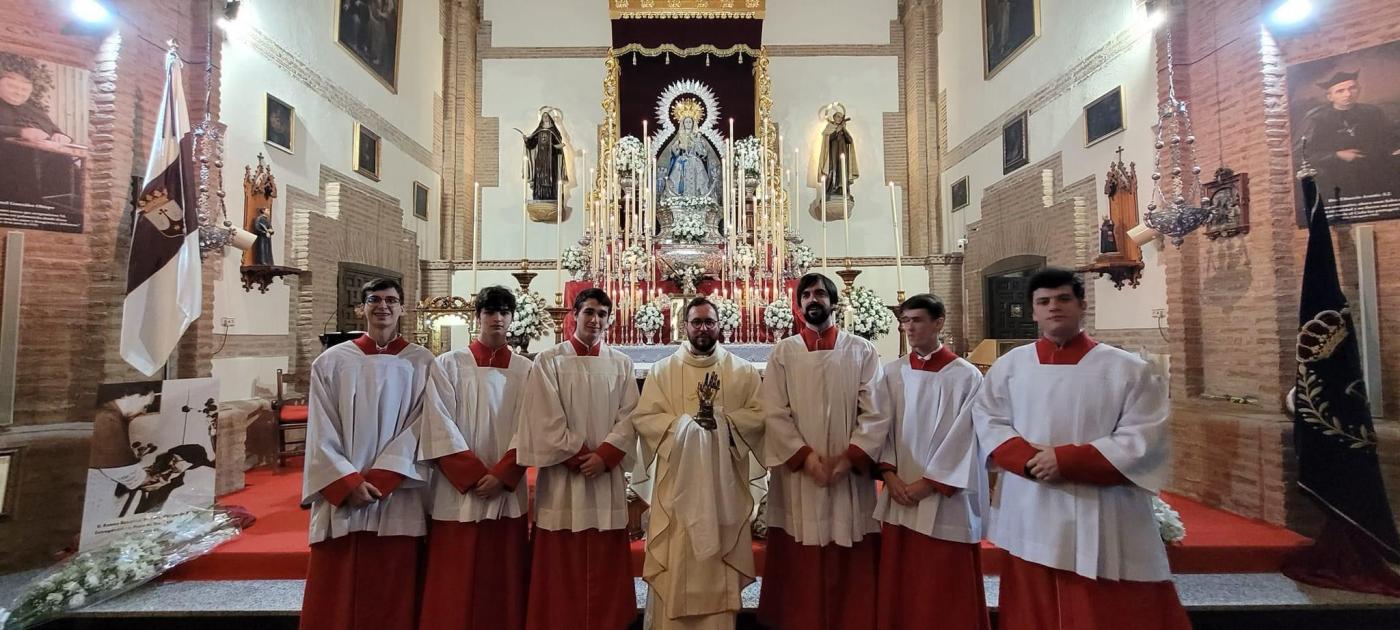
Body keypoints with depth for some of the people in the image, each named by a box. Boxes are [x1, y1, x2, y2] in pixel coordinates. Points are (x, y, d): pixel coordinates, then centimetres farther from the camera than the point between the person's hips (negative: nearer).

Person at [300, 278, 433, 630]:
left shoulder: (421, 363, 2)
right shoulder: (331, 362, 5)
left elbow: (420, 428, -3)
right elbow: (321, 434, 1)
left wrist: (379, 479, -12)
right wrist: (349, 482, -9)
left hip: (398, 502, -1)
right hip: (340, 501, 1)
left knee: (392, 600, 7)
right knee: (336, 601, 9)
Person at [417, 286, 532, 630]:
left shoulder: (526, 370, 6)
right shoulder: (448, 365, 1)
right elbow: (440, 428, -5)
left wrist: (501, 475, -11)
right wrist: (475, 475, -11)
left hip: (508, 493, 2)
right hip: (458, 493, -1)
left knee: (503, 584, 9)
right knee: (455, 586, 5)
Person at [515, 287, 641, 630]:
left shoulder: (621, 364, 8)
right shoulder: (548, 361, 0)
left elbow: (630, 418, 2)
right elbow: (545, 420, -6)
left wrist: (603, 455, -10)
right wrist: (578, 457, -9)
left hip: (608, 477, 2)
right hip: (563, 477, -2)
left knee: (605, 568, 9)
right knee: (562, 567, 5)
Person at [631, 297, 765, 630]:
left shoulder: (743, 370, 6)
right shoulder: (662, 370, 5)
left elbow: (759, 415, -1)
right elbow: (643, 417, -3)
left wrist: (723, 422, -17)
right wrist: (684, 422, -16)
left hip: (724, 483, 1)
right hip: (677, 483, 0)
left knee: (719, 564, 8)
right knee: (674, 566, 4)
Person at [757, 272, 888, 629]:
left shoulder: (862, 351, 5)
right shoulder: (783, 353, 5)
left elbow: (875, 413, -2)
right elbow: (774, 414, -2)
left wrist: (849, 457, -13)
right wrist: (805, 456, -13)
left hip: (850, 474, 0)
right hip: (797, 475, 0)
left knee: (850, 569, 7)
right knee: (800, 569, 7)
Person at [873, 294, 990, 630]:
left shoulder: (966, 376, -6)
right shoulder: (892, 373, 4)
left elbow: (962, 439, -9)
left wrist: (929, 483, -10)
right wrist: (889, 474, -8)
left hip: (946, 499, -3)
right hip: (900, 498, 3)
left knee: (947, 588, 8)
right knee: (900, 582, 13)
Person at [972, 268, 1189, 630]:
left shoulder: (1127, 369, -2)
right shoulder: (1008, 365, 5)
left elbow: (1144, 439, -8)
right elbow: (987, 420, 4)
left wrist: (1066, 460, -16)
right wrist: (1027, 457, -15)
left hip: (1103, 522, -2)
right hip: (1030, 517, 2)